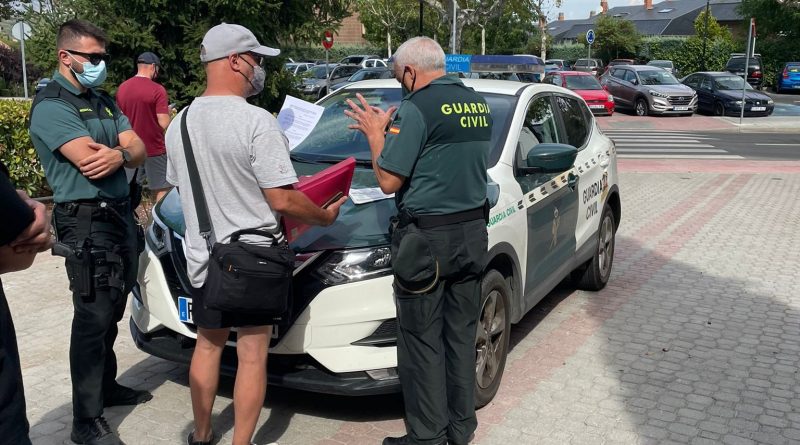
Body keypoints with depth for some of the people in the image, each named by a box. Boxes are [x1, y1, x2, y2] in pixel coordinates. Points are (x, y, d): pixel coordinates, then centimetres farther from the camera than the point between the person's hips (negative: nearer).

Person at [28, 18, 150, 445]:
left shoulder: (104, 101, 15)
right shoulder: (51, 105, -11)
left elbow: (139, 150, 7)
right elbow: (90, 163, -21)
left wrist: (119, 154, -16)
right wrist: (122, 150, -1)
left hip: (120, 214, 8)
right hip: (86, 221, -8)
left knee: (111, 312, 17)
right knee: (92, 318, -6)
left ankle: (106, 386, 33)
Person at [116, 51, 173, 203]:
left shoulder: (121, 88, 4)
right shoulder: (158, 90, -14)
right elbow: (164, 123, -17)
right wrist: (168, 111, 2)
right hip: (154, 149, -6)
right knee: (162, 189, 3)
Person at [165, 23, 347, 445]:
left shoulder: (179, 123, 2)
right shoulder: (256, 121, -20)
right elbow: (282, 200, -20)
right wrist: (325, 216, -3)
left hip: (201, 258, 7)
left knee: (207, 346, 21)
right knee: (252, 356, 6)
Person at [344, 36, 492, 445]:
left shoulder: (416, 108, -13)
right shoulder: (478, 104, 10)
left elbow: (388, 181, -14)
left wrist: (375, 134, 2)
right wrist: (391, 130, 19)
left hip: (427, 239, -7)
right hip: (473, 231, 8)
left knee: (422, 339, 3)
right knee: (461, 333, 15)